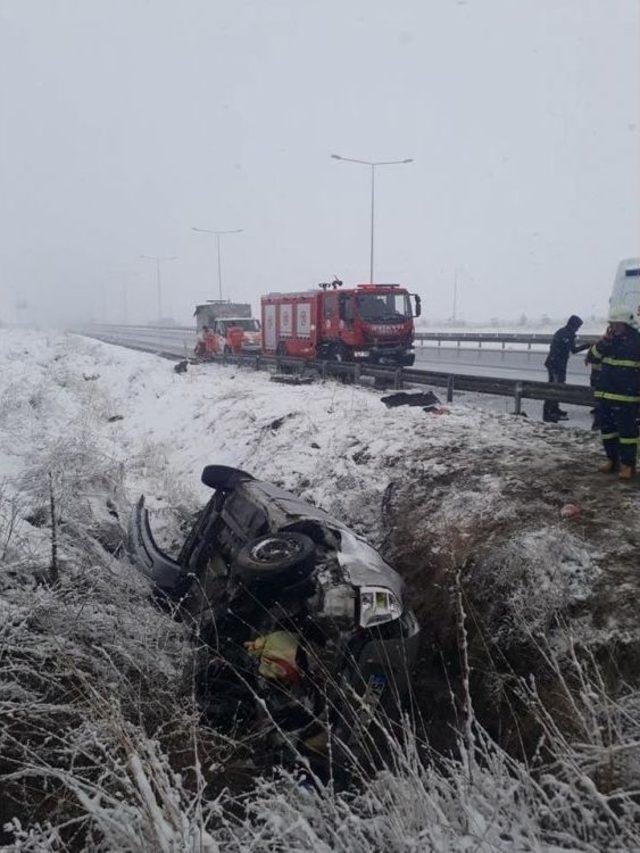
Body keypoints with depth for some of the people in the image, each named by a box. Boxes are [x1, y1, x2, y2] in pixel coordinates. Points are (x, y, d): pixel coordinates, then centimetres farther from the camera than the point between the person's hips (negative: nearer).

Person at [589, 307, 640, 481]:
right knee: (607, 427, 12)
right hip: (605, 393, 6)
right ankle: (611, 458, 25)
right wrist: (605, 341, -13)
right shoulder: (609, 339, 11)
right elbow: (593, 354, 3)